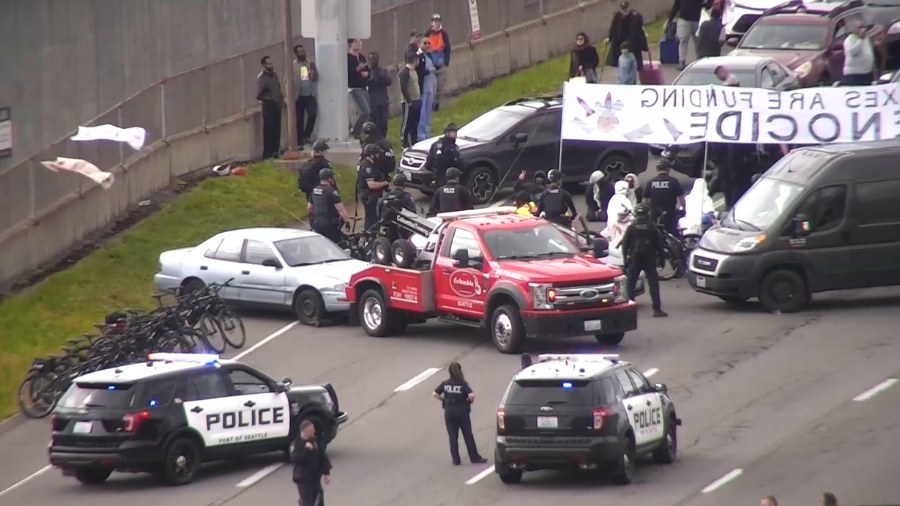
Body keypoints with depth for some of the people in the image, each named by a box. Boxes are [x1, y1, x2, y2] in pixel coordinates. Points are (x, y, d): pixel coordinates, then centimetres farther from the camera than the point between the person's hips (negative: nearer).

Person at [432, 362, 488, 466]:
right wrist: (470, 400, -1)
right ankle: (475, 457, 13)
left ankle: (455, 459, 8)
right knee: (468, 435, 7)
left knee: (453, 436, 8)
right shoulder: (463, 384, -10)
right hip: (462, 411, -2)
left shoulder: (445, 384, -2)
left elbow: (434, 394, -7)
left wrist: (443, 399, 6)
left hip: (449, 412, 2)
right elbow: (471, 395, -22)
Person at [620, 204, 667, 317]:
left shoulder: (631, 227, -2)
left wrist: (625, 258, 6)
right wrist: (660, 257, 8)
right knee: (653, 284, -2)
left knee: (630, 284, 9)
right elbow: (659, 244, -1)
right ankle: (657, 309, -9)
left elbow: (625, 244, -1)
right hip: (650, 259, -1)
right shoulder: (652, 227, -3)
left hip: (634, 258, 1)